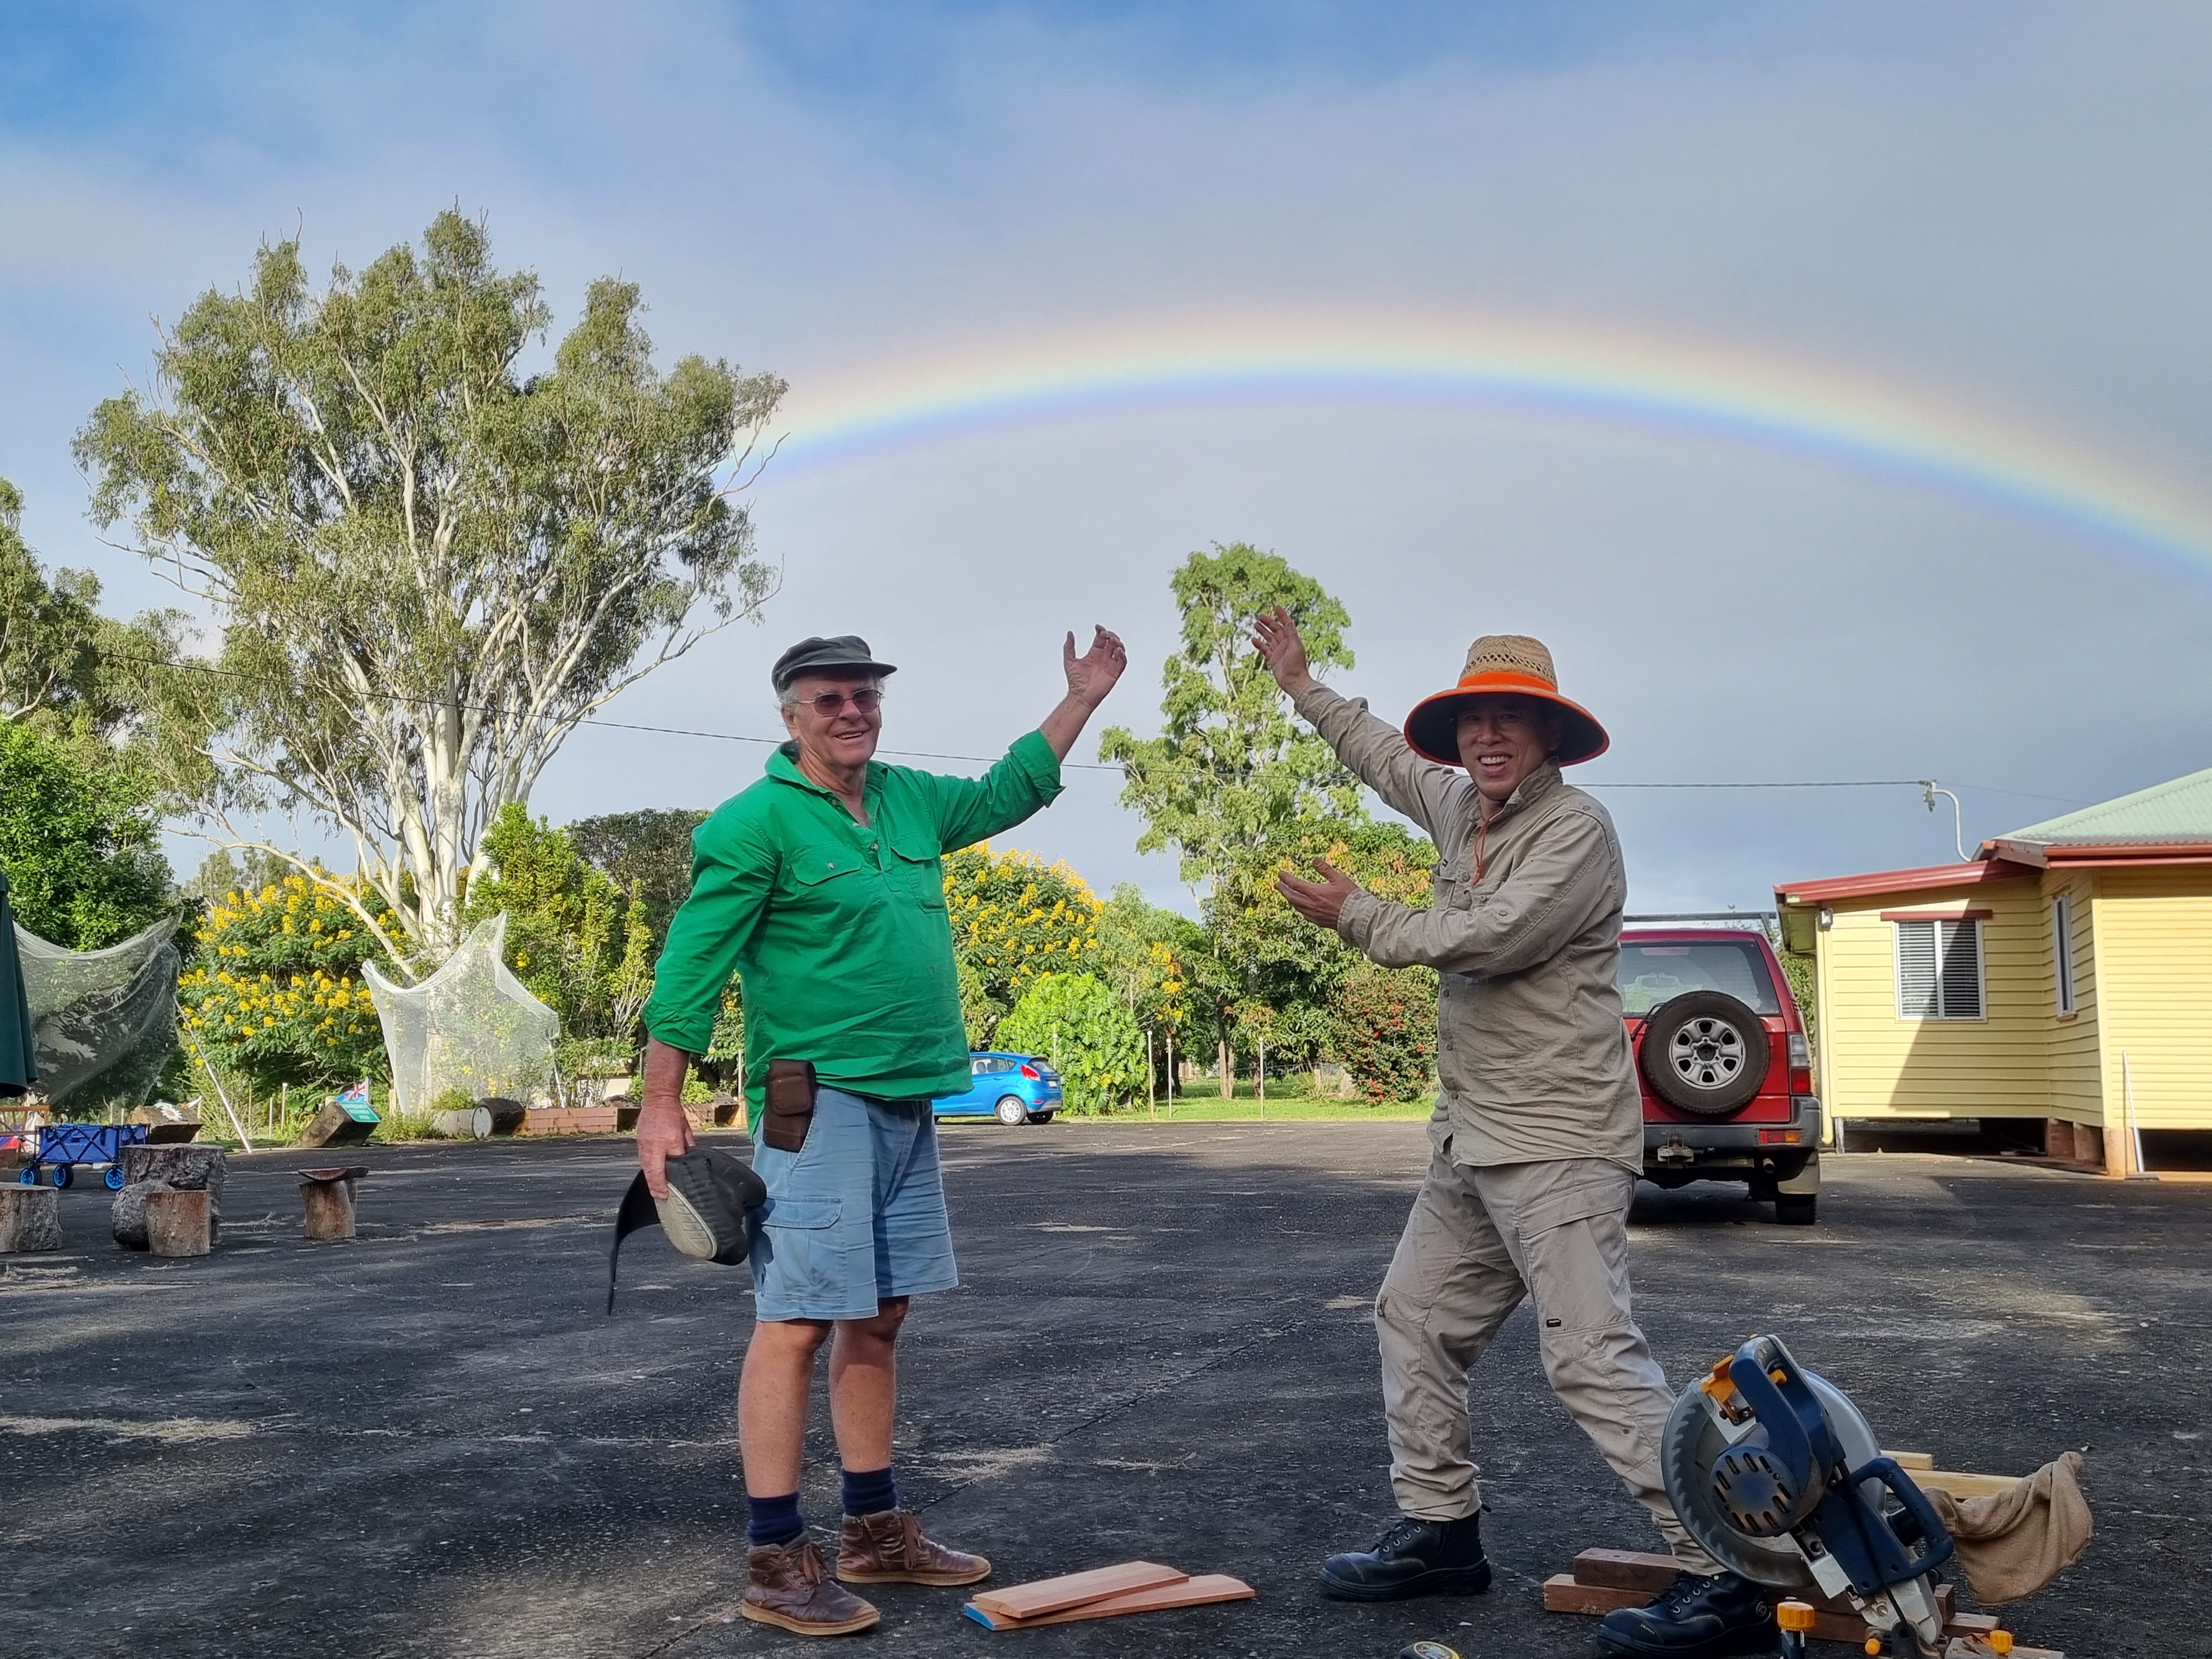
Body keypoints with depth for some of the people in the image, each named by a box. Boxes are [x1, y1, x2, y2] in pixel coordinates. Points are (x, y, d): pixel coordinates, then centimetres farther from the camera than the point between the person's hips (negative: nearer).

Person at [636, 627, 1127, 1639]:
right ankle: (776, 1564, 0)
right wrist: (660, 1103, -15)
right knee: (798, 1322, -6)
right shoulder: (759, 821, -9)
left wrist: (1083, 699, 29)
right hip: (819, 1103, -8)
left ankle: (875, 1533, 23)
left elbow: (1006, 794, 31)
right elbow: (693, 964, -11)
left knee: (877, 1319, 13)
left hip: (910, 1104, 8)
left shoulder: (909, 801, 13)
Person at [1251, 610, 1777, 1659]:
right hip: (1472, 1139, 9)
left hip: (1557, 1144, -9)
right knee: (1416, 1318, 14)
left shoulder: (1577, 830, -12)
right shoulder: (1461, 809, 13)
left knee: (1593, 1356, -16)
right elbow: (1388, 756, 32)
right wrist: (1301, 685, 41)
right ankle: (1439, 1528, 26)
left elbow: (1487, 938, -21)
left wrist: (1356, 915, -8)